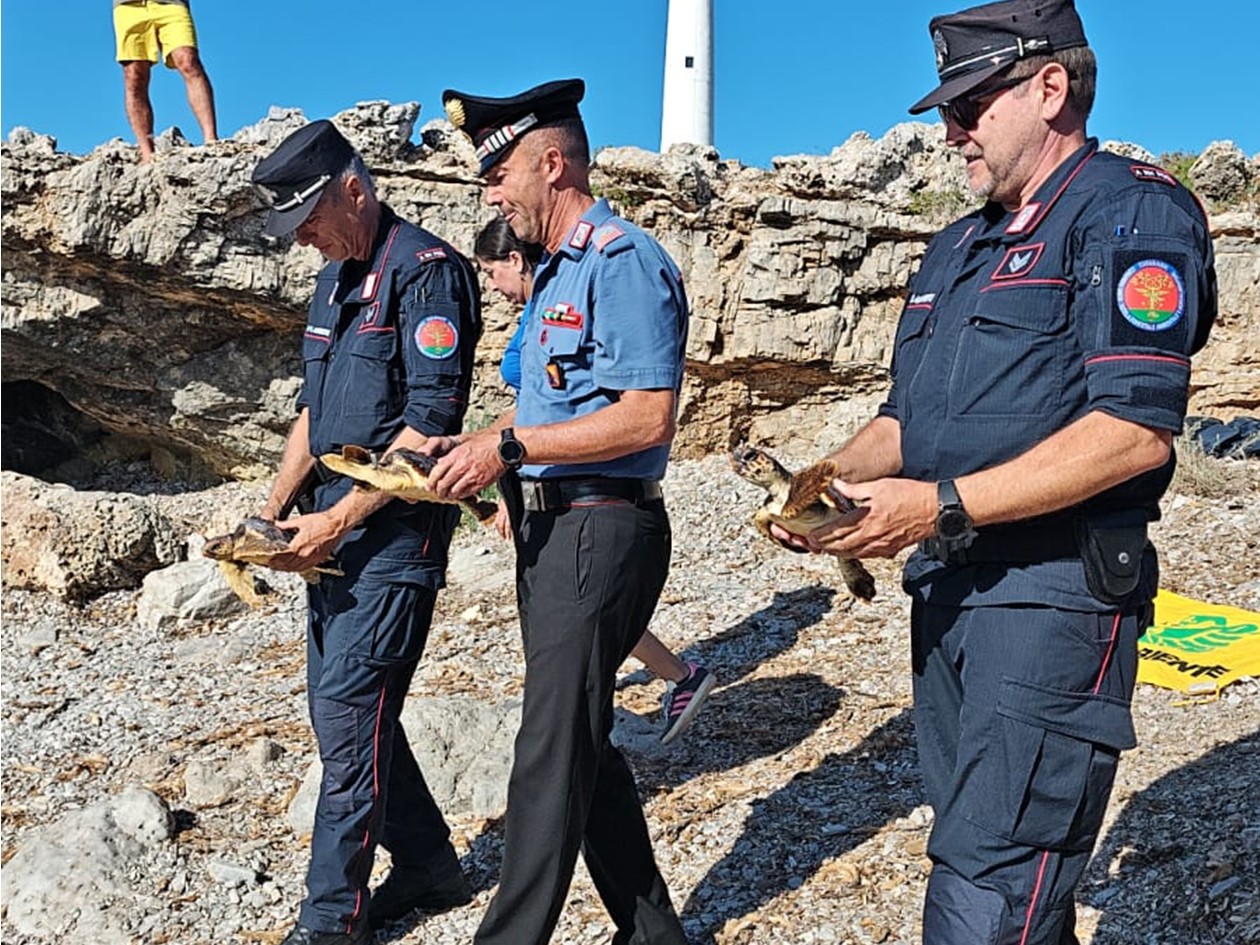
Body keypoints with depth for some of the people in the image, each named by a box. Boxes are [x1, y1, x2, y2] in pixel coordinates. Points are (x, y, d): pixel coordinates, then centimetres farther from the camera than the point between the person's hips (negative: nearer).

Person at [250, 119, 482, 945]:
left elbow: (431, 425, -19)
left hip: (396, 530, -9)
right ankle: (430, 868, 27)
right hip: (337, 528, 9)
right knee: (339, 705, 12)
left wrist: (339, 520, -19)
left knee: (349, 712, -6)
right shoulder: (335, 280, 16)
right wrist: (277, 506, 7)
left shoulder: (428, 272, -12)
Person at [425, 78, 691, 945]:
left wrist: (509, 446, -20)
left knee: (553, 754, -1)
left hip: (598, 535, -10)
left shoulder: (623, 261, -13)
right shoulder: (557, 272, 18)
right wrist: (479, 451, 7)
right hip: (552, 531, 10)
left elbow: (648, 418, -22)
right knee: (583, 744, 16)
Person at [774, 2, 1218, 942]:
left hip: (1055, 592, -8)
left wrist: (943, 506, -22)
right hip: (947, 587, 8)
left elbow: (1135, 430, -20)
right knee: (976, 841, 18)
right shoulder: (956, 250, 18)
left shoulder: (1131, 211, -8)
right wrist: (828, 482, -1)